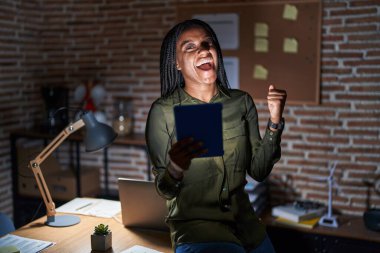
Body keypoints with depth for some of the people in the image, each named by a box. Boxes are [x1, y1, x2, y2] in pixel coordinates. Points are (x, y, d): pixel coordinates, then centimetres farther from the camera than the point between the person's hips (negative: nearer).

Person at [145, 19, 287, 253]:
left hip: (246, 225, 4)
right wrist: (175, 169, -29)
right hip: (195, 225, -4)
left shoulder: (241, 102, -1)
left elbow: (258, 171, 1)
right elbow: (165, 191, -8)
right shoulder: (164, 111, -10)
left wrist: (275, 122, -9)